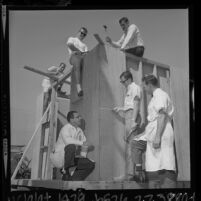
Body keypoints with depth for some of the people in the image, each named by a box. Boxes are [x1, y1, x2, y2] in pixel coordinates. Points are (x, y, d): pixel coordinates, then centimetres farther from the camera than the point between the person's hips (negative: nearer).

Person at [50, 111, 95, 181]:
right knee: (71, 146, -37)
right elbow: (67, 140, -33)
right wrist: (81, 143, -33)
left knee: (91, 164, -9)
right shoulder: (66, 128, -12)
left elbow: (85, 144, 13)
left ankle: (74, 180, 2)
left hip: (73, 158, 7)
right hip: (59, 157, -7)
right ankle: (65, 171, -20)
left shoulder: (79, 130, 12)